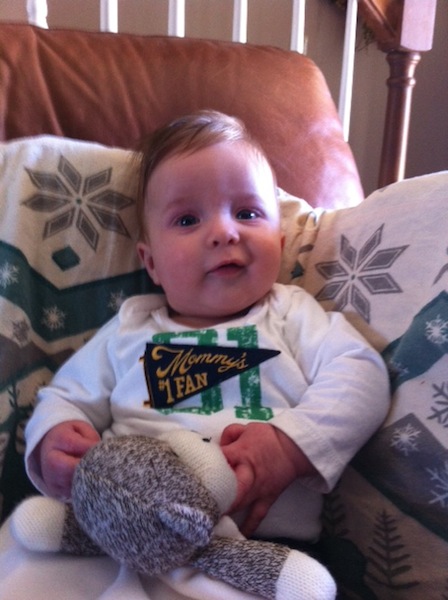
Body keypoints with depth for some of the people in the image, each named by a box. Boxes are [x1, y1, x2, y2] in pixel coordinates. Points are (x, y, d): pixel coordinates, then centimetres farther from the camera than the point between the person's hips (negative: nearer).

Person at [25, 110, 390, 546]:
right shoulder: (129, 330, 14)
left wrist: (292, 445, -17)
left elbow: (362, 378, -2)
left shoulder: (292, 314, 8)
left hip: (264, 542, -1)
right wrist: (53, 440, -4)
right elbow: (66, 397, 20)